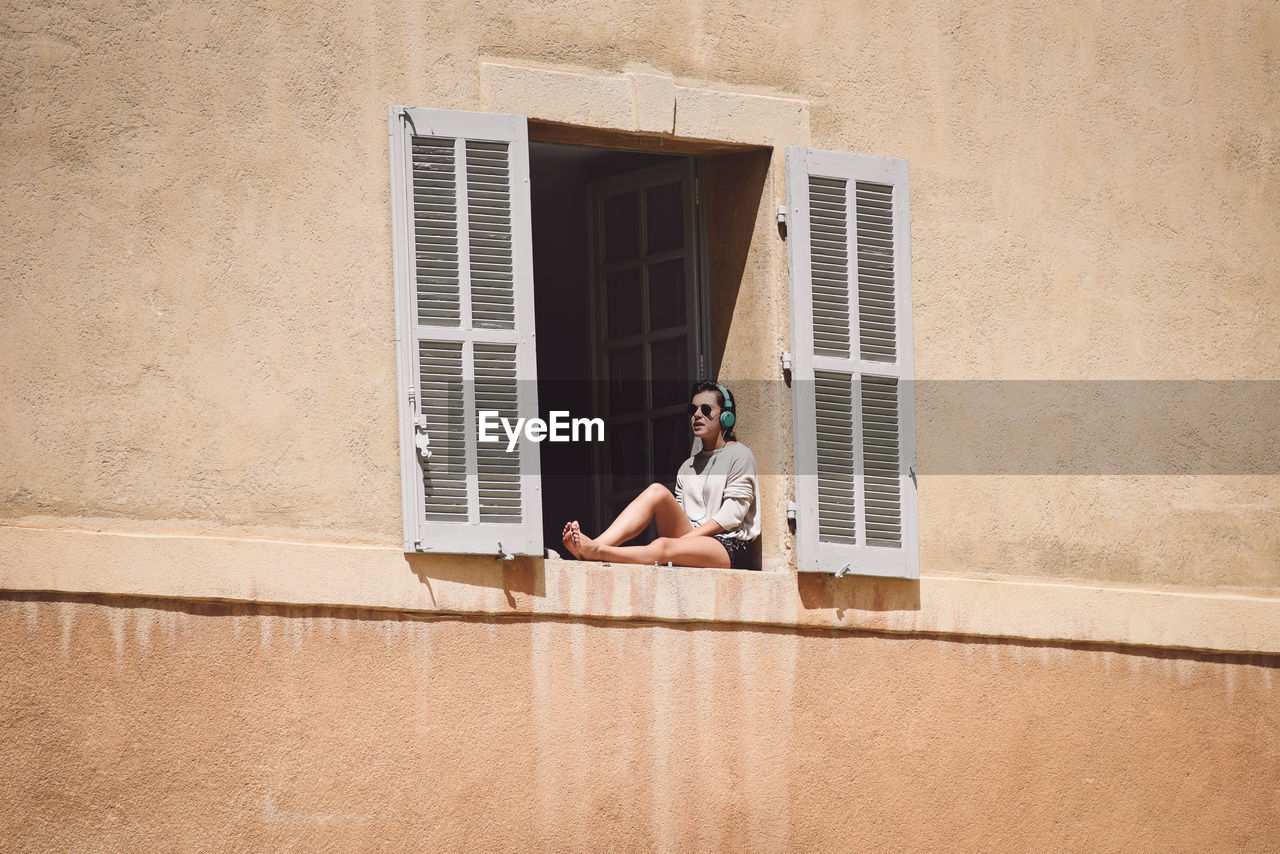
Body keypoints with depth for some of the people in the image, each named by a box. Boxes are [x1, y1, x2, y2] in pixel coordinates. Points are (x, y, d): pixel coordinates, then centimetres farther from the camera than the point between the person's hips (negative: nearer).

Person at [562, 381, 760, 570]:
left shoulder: (739, 456, 4)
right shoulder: (688, 467, 24)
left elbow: (732, 515, -7)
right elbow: (680, 515, 15)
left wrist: (687, 538, -15)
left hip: (729, 547, -6)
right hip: (690, 537, 6)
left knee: (663, 546, -36)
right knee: (656, 491, -20)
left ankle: (596, 551, -54)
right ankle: (598, 544, -39)